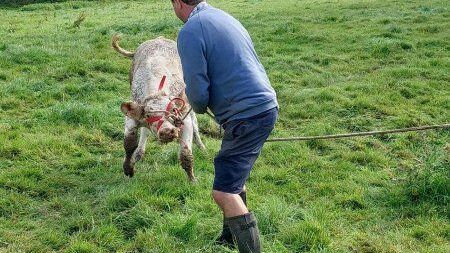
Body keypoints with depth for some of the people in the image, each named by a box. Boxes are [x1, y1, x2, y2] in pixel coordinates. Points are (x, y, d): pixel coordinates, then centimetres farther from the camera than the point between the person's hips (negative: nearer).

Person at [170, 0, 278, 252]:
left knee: (224, 193, -11)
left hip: (248, 117, -10)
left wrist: (199, 107, 8)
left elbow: (198, 93, -15)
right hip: (266, 106, 10)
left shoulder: (191, 31, -13)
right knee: (233, 176, 27)